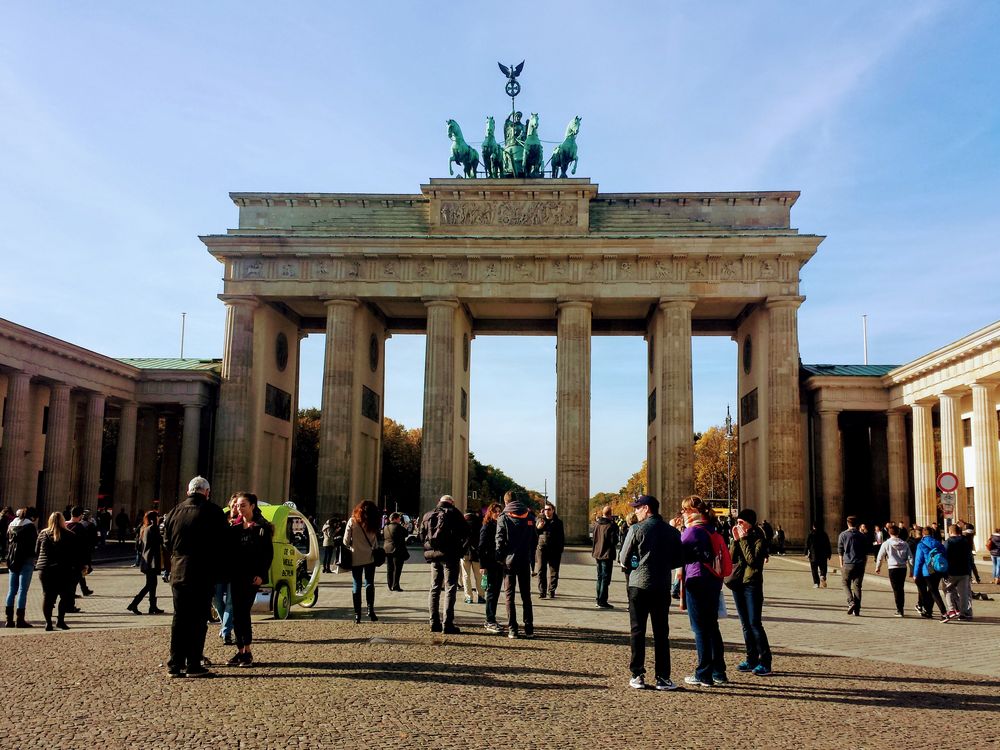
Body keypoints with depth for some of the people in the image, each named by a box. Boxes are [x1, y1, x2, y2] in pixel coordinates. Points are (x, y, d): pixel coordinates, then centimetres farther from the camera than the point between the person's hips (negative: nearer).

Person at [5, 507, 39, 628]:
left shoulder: (11, 525, 11)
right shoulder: (31, 526, -10)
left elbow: (7, 542, 14)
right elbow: (34, 544, -11)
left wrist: (9, 558, 15)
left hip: (12, 560, 6)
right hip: (26, 561, -6)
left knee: (11, 591, 11)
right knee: (22, 591, -4)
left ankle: (9, 619, 12)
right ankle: (20, 620, -4)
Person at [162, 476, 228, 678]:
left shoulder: (174, 513, 9)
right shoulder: (213, 512, -6)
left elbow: (167, 546, 13)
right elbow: (221, 546, -5)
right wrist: (217, 573, 5)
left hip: (178, 575, 5)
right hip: (203, 576, -4)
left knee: (179, 619, 11)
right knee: (198, 620, 0)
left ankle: (175, 665, 12)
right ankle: (193, 665, 0)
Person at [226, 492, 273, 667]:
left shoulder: (262, 527, -2)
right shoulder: (234, 526, 11)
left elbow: (268, 553, -4)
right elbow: (228, 549, 11)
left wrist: (261, 574, -12)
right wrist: (227, 571, -3)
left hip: (252, 576, -5)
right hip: (235, 575, 5)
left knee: (243, 611, -9)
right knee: (237, 613, 5)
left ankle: (247, 652, -2)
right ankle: (240, 651, 12)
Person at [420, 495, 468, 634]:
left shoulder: (428, 515, 13)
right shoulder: (453, 513, -2)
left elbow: (422, 536, 9)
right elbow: (465, 533, -6)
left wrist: (429, 548, 14)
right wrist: (460, 547, 9)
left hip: (433, 555, 5)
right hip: (449, 555, -5)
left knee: (434, 588, 13)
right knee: (450, 589, -2)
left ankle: (434, 623, 12)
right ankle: (448, 624, -8)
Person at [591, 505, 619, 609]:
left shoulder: (596, 524, 2)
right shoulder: (611, 525, -18)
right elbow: (614, 541, -19)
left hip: (597, 553, 7)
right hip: (607, 554, -7)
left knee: (600, 577, 17)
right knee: (605, 578, -1)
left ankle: (599, 600, 22)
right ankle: (602, 602, -2)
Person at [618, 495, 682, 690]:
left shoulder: (636, 529, -9)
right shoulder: (672, 531, 4)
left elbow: (624, 560, -6)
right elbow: (678, 560, 8)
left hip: (639, 584, -3)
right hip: (662, 586, 3)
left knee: (637, 631, 6)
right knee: (661, 633, 9)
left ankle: (637, 676, 7)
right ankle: (662, 678, 7)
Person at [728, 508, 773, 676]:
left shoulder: (758, 538, -8)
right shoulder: (739, 537, 10)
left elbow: (752, 560, -20)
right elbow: (732, 558, 0)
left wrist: (743, 539, -16)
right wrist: (735, 540, -9)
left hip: (752, 584, -7)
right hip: (737, 583, 7)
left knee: (754, 623, -9)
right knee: (745, 624, 10)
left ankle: (765, 662, -5)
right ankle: (751, 660, 16)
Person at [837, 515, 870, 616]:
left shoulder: (843, 535, -1)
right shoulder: (862, 536, 8)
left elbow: (840, 551, 1)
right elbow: (866, 552, 12)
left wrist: (841, 564, 9)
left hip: (848, 563, -3)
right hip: (860, 564, 3)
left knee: (845, 583, 11)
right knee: (857, 586, 7)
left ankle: (851, 602, -11)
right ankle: (857, 610, 5)